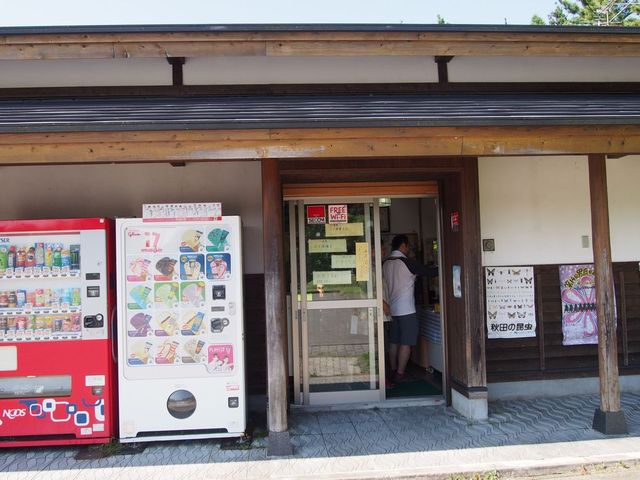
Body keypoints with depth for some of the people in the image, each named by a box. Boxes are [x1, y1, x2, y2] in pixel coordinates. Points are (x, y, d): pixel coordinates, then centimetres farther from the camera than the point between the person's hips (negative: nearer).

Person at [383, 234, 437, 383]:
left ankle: (393, 371, 18)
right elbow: (429, 272, -7)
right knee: (406, 343, -2)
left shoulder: (385, 263, 7)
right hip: (406, 309, -7)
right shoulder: (408, 262, -12)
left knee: (393, 342, 12)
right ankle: (400, 374, -2)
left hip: (391, 309, 7)